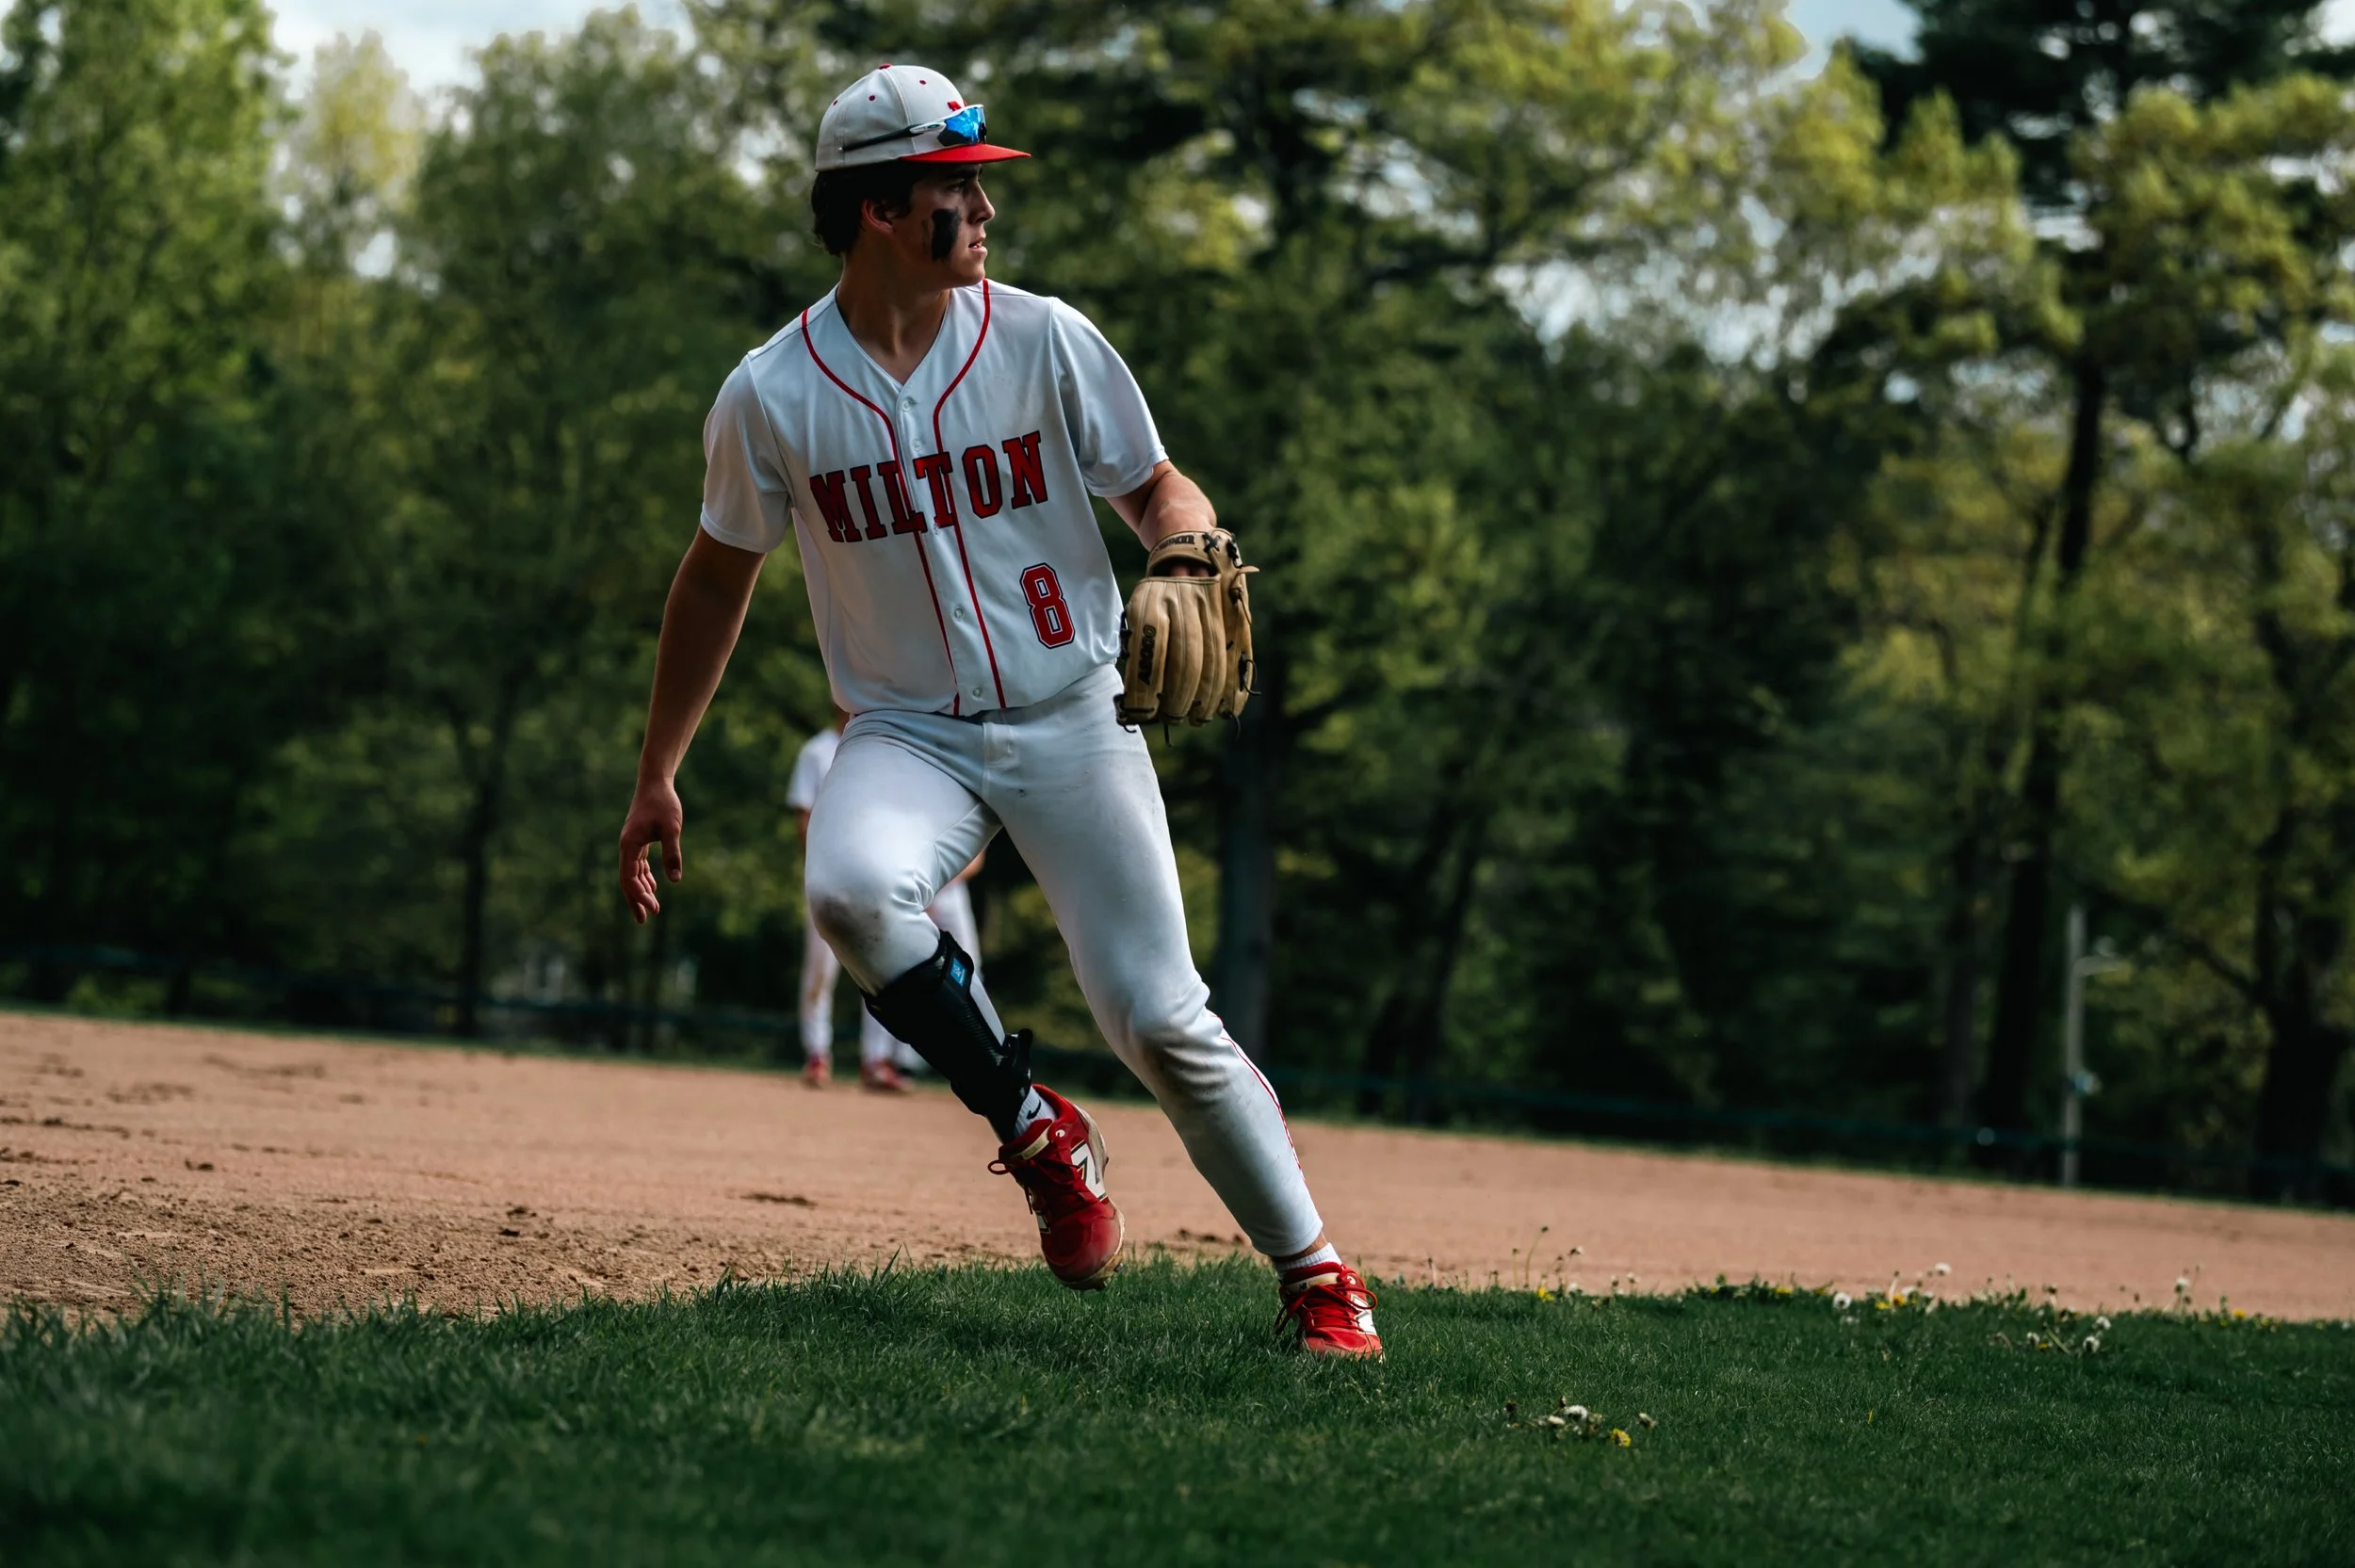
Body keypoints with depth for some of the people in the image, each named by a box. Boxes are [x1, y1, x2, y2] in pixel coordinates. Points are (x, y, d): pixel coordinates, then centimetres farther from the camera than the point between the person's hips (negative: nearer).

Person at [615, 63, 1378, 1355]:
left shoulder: (1043, 342, -5)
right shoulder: (769, 398, -5)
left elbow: (1156, 488, 4)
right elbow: (720, 575, 8)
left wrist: (1192, 548, -22)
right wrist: (657, 777, 11)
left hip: (1070, 725, 0)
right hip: (907, 732, 0)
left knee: (1160, 1018, -9)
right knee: (850, 886, -33)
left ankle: (1313, 1271, 9)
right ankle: (1033, 1129, -11)